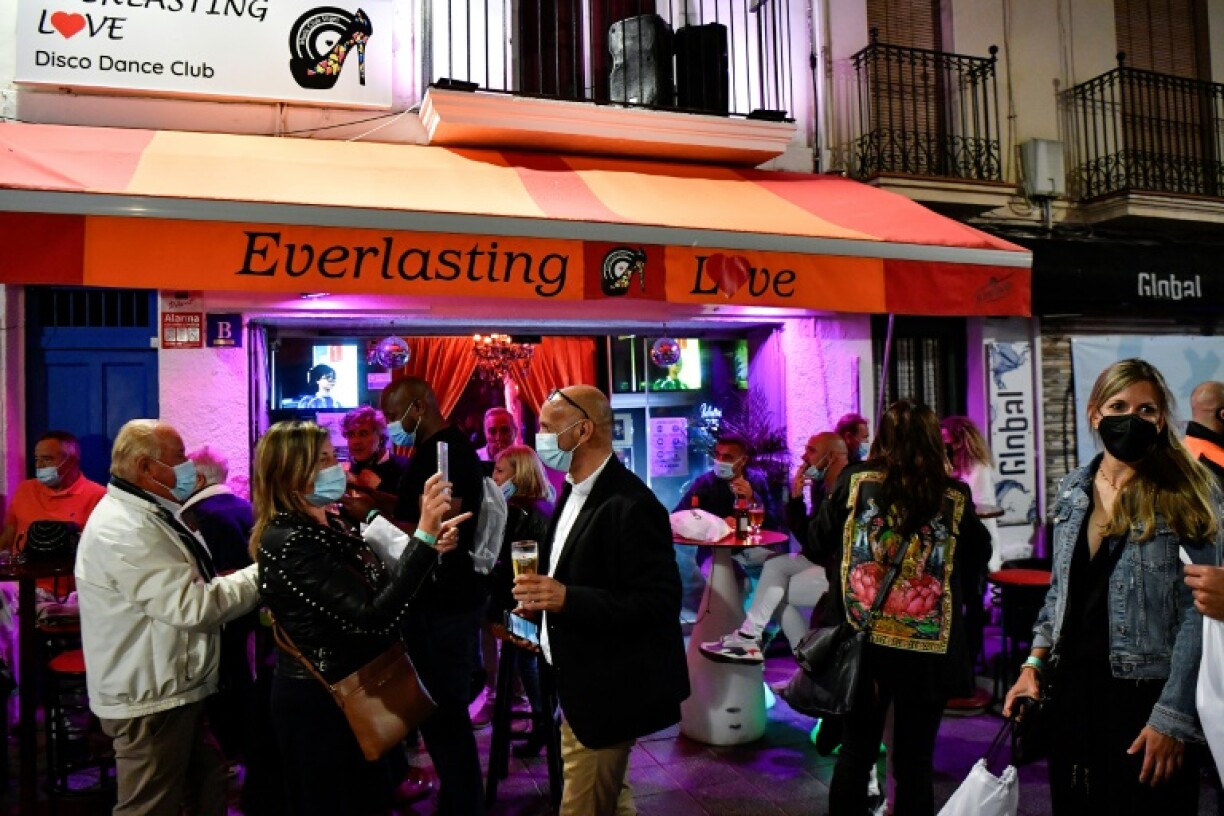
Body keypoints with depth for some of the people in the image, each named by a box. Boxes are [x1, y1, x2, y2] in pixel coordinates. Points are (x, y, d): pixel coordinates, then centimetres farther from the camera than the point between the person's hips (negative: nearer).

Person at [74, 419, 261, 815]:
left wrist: (246, 577, 3)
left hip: (180, 686, 10)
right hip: (150, 698, -10)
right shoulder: (122, 530, -23)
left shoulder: (150, 513, 11)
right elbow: (191, 605, -27)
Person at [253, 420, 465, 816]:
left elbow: (374, 587, 8)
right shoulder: (289, 542, -24)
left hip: (345, 691, 9)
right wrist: (424, 535, -36)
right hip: (320, 701, -9)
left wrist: (430, 549, -7)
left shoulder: (327, 526, 5)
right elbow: (371, 614, -32)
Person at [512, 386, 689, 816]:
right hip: (581, 683, 9)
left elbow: (660, 601, -25)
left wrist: (567, 599, -30)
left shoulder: (630, 504, -22)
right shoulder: (575, 492, 8)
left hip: (607, 691, -9)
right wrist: (545, 599, 5)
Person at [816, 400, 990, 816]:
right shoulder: (955, 496, -5)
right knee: (915, 762, 11)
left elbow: (823, 539, 9)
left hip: (862, 641, 1)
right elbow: (977, 561, 9)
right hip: (927, 650, 0)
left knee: (855, 754, 15)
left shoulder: (854, 481, -5)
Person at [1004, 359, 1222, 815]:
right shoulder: (1073, 490, 6)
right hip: (1074, 687, 5)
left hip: (1146, 693, -5)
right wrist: (1033, 664, 7)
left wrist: (1173, 717, -16)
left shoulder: (1185, 495, -9)